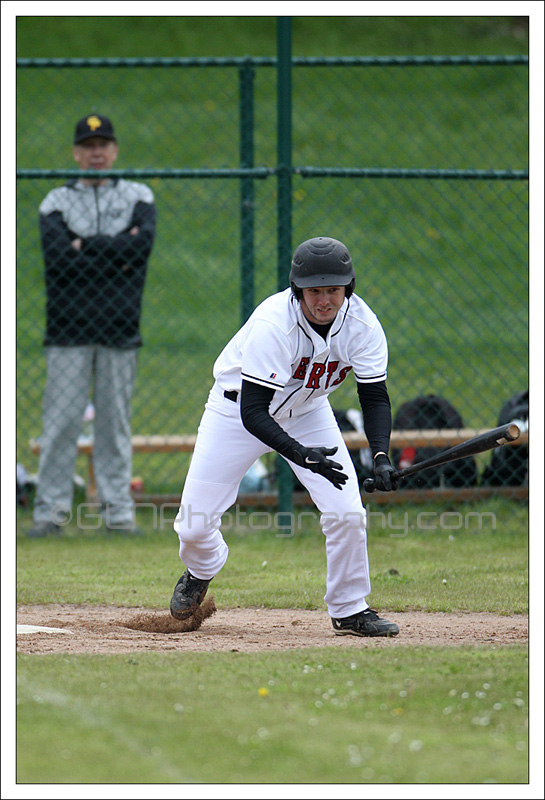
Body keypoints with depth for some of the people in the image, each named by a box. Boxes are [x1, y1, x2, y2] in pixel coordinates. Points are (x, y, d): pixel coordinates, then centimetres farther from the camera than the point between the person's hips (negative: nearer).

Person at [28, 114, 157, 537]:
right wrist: (116, 254, -8)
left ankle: (118, 509, 7)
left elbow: (143, 243, -9)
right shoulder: (57, 201, 8)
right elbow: (57, 256, -9)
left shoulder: (138, 196, 11)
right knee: (60, 420, -5)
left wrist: (87, 246, -8)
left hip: (119, 326, 1)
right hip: (69, 326, -1)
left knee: (115, 419, 2)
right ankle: (52, 510, -1)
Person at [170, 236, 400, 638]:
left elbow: (375, 396, -15)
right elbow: (252, 413, -37)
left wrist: (381, 456, -33)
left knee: (347, 511, -14)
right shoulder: (272, 324, -37)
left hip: (306, 412, 3)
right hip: (239, 407, -3)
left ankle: (349, 610, 8)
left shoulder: (362, 325, -23)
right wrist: (302, 455, -50)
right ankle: (202, 571, 32)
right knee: (194, 525, -6)